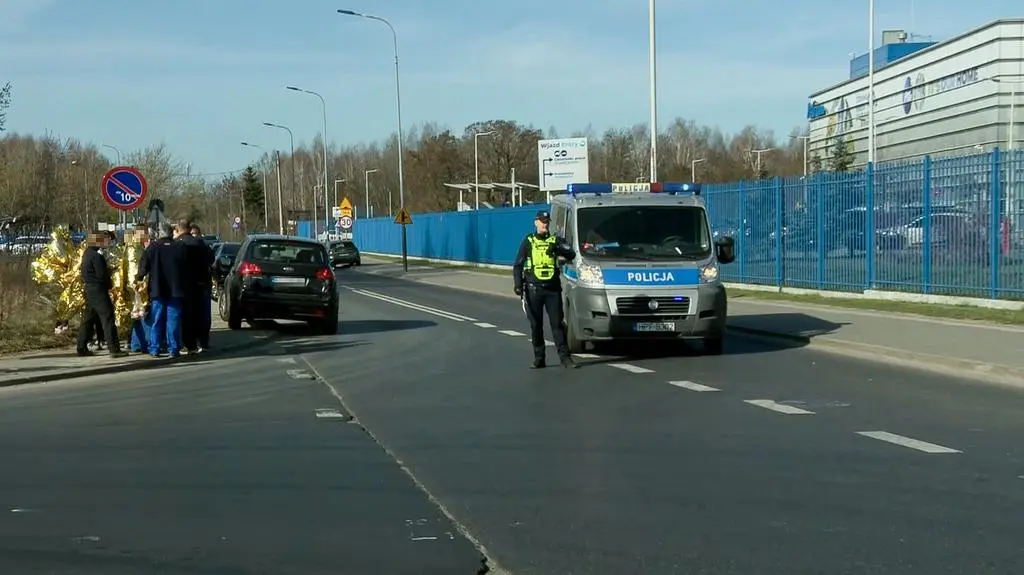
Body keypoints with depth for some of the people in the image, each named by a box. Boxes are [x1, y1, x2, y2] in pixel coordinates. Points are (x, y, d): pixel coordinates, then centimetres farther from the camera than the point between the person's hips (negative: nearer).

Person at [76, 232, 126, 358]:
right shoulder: (96, 256, -17)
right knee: (107, 318, -9)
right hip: (98, 290, -10)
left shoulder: (87, 253, 13)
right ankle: (114, 349, -11)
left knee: (89, 318, 14)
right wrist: (109, 283, -1)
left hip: (88, 289, 10)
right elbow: (101, 274, -19)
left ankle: (82, 347, 17)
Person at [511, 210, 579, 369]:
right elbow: (518, 265, 6)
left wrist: (559, 249, -23)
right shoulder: (528, 241, 7)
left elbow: (571, 254, -4)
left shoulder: (554, 240, 9)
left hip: (553, 288, 0)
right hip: (534, 289, 0)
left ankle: (565, 357, -4)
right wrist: (518, 284, -6)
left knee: (557, 323, -2)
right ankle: (539, 359, 10)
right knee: (536, 325, 4)